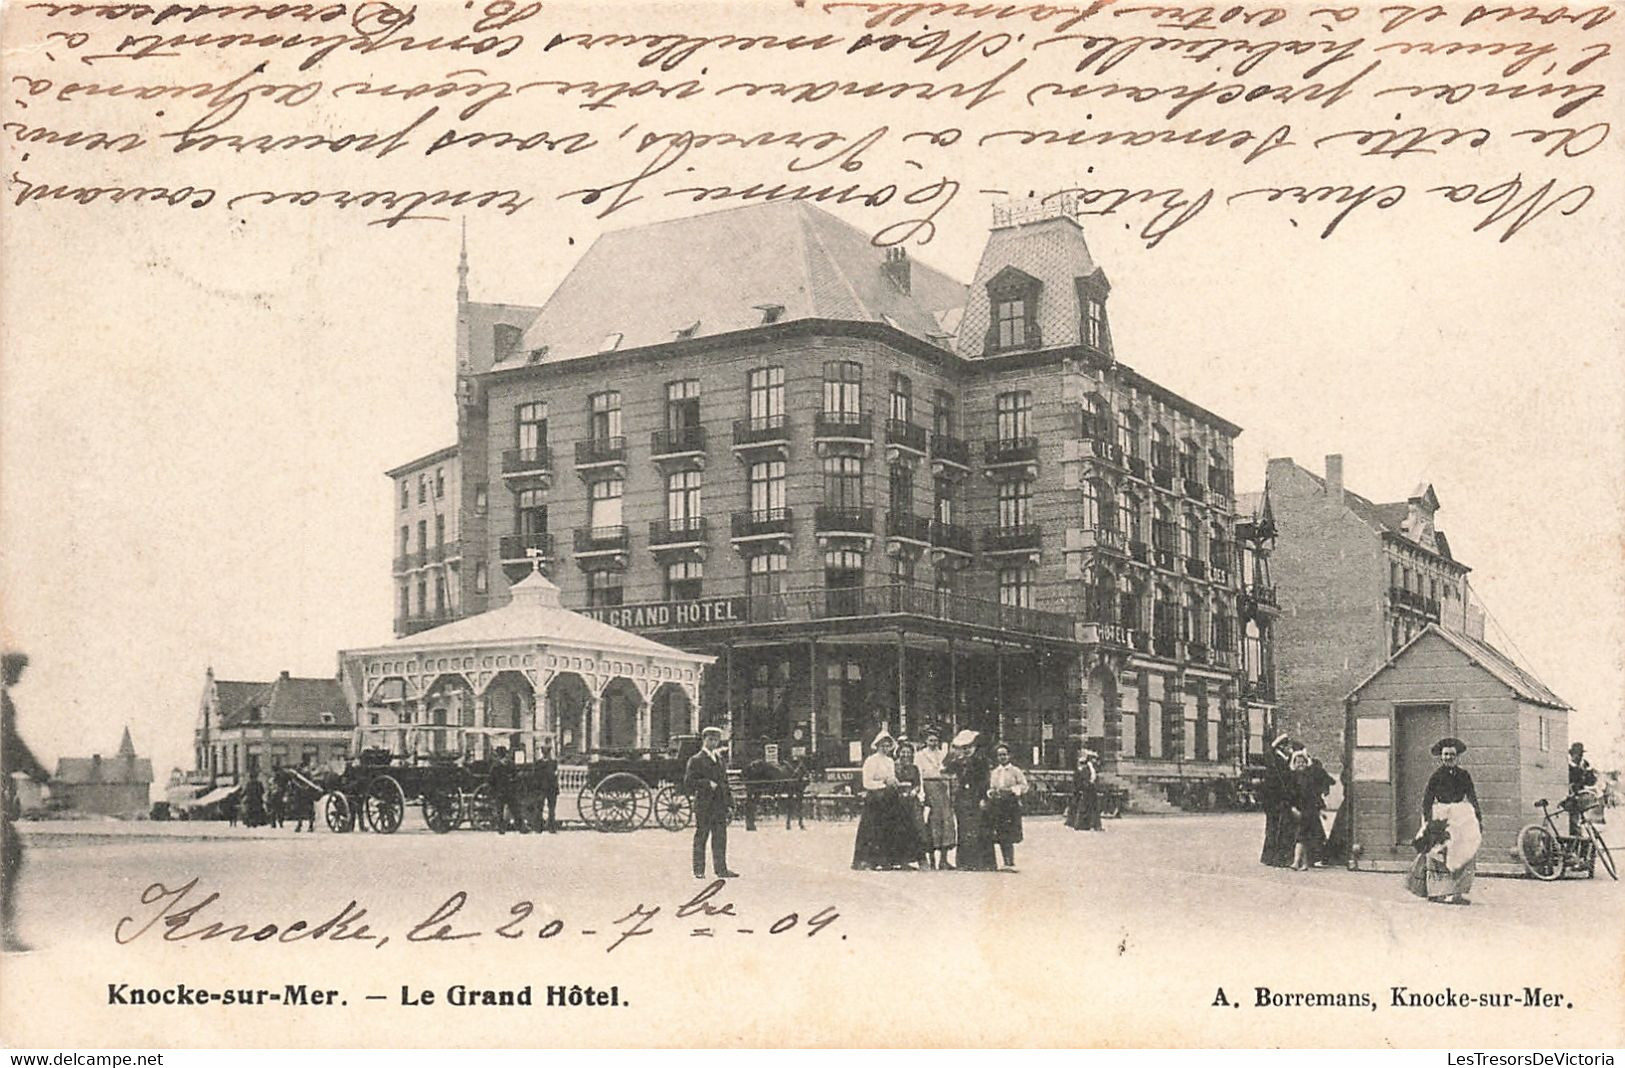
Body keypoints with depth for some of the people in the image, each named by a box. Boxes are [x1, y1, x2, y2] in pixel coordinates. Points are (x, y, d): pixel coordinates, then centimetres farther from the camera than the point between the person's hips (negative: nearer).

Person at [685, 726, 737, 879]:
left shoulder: (719, 759, 17)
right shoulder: (696, 760, -2)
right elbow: (688, 782, -10)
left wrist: (729, 804, 14)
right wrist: (707, 783, -19)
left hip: (720, 806, 6)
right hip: (703, 805, -6)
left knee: (720, 838, 5)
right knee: (700, 838, 1)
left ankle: (721, 869, 8)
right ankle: (699, 870, 6)